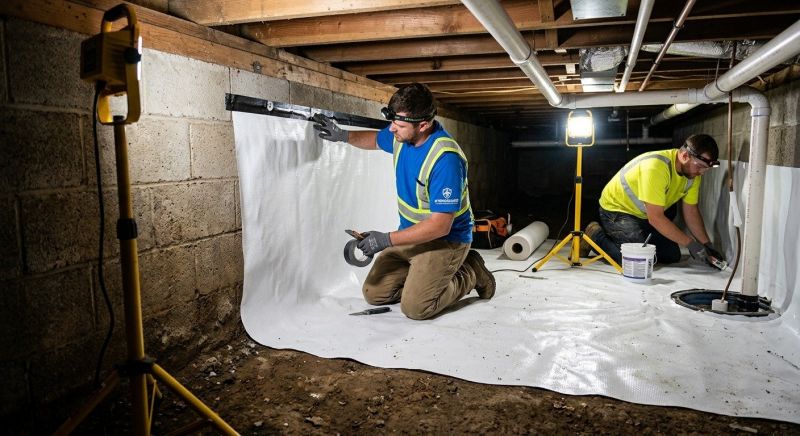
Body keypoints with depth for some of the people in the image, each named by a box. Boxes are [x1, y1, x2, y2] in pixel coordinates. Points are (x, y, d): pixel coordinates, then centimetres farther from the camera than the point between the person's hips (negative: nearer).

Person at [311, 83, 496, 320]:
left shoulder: (445, 158, -30)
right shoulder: (401, 134, -5)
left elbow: (440, 225, -29)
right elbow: (377, 139, 22)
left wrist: (387, 240, -26)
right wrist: (343, 136, 4)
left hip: (446, 237, -7)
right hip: (410, 233, 7)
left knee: (415, 307, -21)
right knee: (374, 293, 0)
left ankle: (470, 273, 3)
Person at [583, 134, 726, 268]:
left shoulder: (692, 171, -7)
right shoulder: (656, 167, -33)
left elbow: (691, 211, 3)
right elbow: (656, 218, -31)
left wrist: (707, 245, -5)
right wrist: (690, 244, -25)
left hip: (643, 217, 8)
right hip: (616, 210, -8)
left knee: (672, 256, 5)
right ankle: (596, 236, -4)